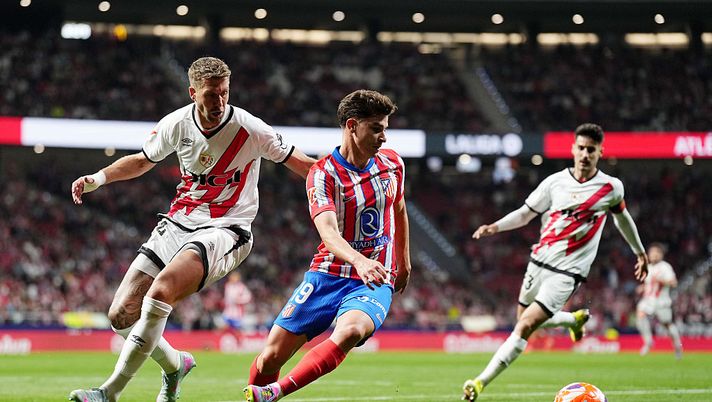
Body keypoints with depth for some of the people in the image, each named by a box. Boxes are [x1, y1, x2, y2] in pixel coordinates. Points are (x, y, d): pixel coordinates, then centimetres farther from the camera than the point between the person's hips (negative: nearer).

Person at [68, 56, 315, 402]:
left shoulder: (250, 130, -13)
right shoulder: (176, 124, -1)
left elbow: (299, 163, -3)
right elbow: (143, 160, 18)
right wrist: (98, 178, 6)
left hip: (224, 232, -5)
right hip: (176, 225, 5)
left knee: (160, 292, -31)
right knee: (121, 315, -3)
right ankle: (174, 364, 27)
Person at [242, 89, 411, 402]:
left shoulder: (392, 163, 6)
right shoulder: (322, 174, -9)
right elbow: (328, 232, -25)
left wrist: (404, 263, 33)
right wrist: (359, 260, -44)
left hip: (375, 282, 1)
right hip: (327, 274, -1)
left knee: (349, 332, -35)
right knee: (270, 357, -6)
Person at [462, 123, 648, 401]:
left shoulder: (611, 188, -3)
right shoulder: (555, 182, 0)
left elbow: (622, 216, 18)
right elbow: (525, 214, 8)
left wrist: (639, 252, 29)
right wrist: (495, 227, -9)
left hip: (567, 273, -4)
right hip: (539, 261, 4)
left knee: (525, 327, -16)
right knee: (524, 320, 18)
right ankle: (575, 319, 45)